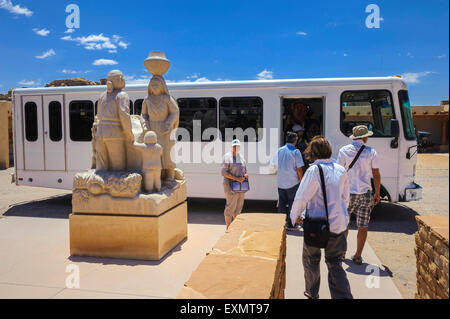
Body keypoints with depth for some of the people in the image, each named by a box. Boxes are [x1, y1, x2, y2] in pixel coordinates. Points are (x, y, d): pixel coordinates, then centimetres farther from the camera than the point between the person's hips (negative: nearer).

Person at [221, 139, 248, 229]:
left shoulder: (242, 158, 14)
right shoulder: (227, 157, -8)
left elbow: (245, 171, 21)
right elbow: (224, 172, -14)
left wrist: (246, 175, -3)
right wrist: (236, 178, -21)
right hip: (230, 185, -7)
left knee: (239, 206, 12)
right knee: (230, 206, -7)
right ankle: (228, 228, 3)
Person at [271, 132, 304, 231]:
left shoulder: (279, 150, 2)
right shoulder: (296, 152, -10)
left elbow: (275, 165, 11)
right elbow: (299, 169, -10)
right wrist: (301, 181, 1)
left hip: (280, 182, 4)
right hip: (293, 182, -4)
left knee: (281, 204, 12)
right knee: (292, 204, 6)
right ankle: (290, 225, 10)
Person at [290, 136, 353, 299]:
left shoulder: (314, 170, -16)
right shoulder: (341, 171, 3)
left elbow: (301, 197, -15)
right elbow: (345, 197, 12)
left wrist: (295, 215, 1)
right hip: (338, 223, 4)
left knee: (311, 259, 18)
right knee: (335, 263, 12)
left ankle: (312, 292, 35)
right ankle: (343, 296, 3)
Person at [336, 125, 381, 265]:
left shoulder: (344, 151, -2)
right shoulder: (371, 152, -1)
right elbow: (376, 175, 1)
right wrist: (377, 193, 11)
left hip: (348, 193, 0)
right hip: (365, 193, 0)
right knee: (362, 227, 8)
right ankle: (358, 255, 13)